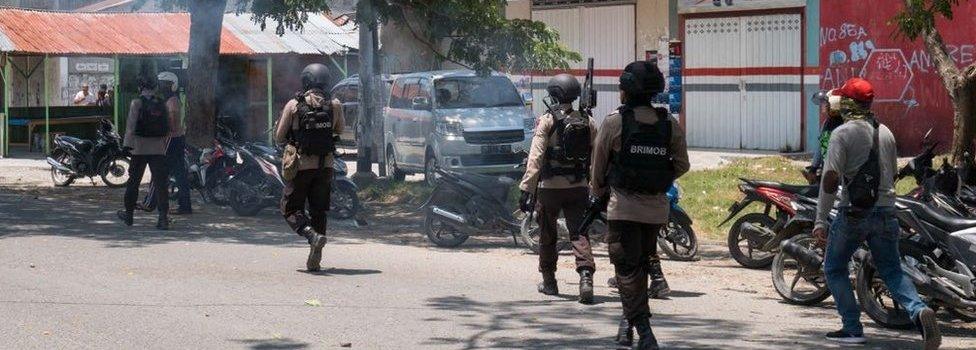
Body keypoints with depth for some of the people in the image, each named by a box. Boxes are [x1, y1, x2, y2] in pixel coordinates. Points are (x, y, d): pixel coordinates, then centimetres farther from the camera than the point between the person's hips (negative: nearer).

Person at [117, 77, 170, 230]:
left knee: (133, 181, 12)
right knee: (161, 183, -2)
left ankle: (129, 214, 22)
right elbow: (167, 128, 11)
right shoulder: (161, 105, 8)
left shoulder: (137, 103, -4)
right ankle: (163, 217, -11)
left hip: (140, 148, -3)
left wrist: (128, 144, -13)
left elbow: (131, 125, -12)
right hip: (159, 148, 3)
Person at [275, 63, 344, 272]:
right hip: (325, 166, 3)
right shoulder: (335, 106, -1)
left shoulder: (293, 106, -7)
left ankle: (313, 236, -20)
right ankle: (314, 260, 11)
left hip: (301, 166, -3)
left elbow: (279, 137, -3)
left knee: (291, 210, 7)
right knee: (319, 211, 13)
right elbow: (339, 131, 16)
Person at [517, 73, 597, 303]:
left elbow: (535, 158, -14)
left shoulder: (547, 121, -8)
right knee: (579, 234, -1)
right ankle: (586, 277, -21)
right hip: (578, 188, 2)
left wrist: (526, 188, -14)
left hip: (550, 187, -2)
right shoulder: (588, 123, 4)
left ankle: (549, 281, 22)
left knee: (547, 235, 13)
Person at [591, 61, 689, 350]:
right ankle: (630, 320, 29)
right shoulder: (670, 125, 3)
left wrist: (598, 194, 16)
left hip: (624, 207, -4)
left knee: (627, 269, -2)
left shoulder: (614, 122, -8)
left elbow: (598, 165, 0)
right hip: (657, 209, 4)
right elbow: (682, 165, 8)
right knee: (641, 264, 19)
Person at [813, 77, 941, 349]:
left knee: (835, 268, 13)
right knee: (892, 271, 11)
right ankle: (919, 311, -15)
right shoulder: (886, 133, 11)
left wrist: (821, 220, -14)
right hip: (886, 212, 5)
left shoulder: (843, 133, -9)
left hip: (853, 212, -5)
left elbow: (830, 179, -16)